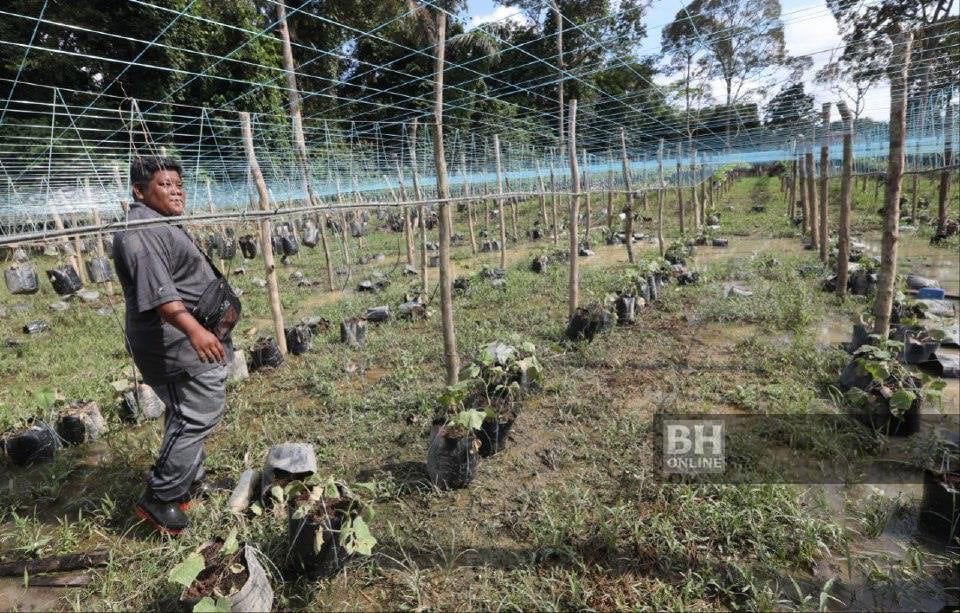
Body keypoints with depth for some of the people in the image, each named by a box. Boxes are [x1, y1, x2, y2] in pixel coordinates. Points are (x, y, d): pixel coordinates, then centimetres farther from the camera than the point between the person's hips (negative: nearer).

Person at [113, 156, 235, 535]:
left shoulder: (159, 225, 19)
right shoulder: (141, 231, -18)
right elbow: (157, 291, -31)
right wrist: (194, 330, -42)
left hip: (186, 344, 11)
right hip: (180, 347, -11)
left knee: (188, 416, 20)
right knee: (197, 417, -7)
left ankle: (190, 483, 35)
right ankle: (159, 499, 5)